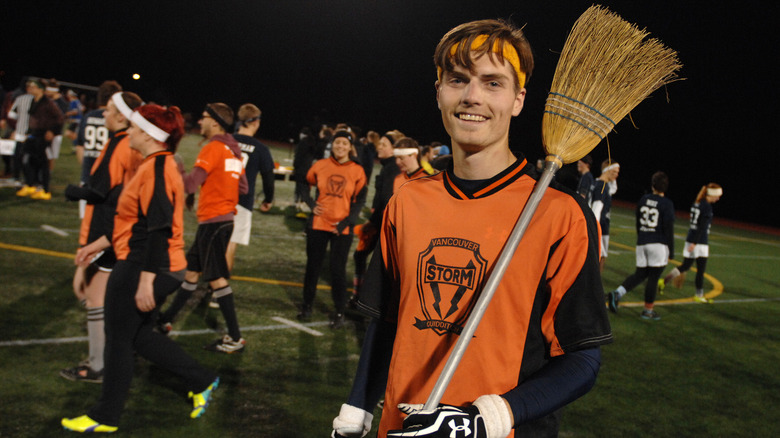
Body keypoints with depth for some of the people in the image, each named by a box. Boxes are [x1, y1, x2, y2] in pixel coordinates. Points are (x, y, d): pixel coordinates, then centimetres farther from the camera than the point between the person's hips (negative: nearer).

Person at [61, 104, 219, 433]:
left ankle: (105, 418, 20)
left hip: (142, 269, -10)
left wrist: (146, 279, -26)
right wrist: (100, 244, 24)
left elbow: (159, 229, -25)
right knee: (139, 335, 19)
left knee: (119, 339, 5)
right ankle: (201, 381, 22)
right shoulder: (157, 165, 13)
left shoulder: (157, 169, -19)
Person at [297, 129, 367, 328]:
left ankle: (340, 312, 14)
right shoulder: (320, 166, 0)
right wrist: (311, 204, 1)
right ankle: (307, 306, 27)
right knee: (313, 266, 11)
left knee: (338, 270, 1)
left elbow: (359, 200, 1)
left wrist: (347, 222, -9)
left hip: (342, 228, -2)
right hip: (318, 224, 2)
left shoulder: (357, 171, -3)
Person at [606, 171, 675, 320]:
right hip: (658, 245, -5)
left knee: (640, 274, 12)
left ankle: (617, 293, -8)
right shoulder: (667, 204, -8)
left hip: (642, 244, 5)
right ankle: (648, 310, 10)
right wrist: (671, 251, -3)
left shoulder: (643, 200, 7)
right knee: (653, 277, 3)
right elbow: (668, 230, -9)